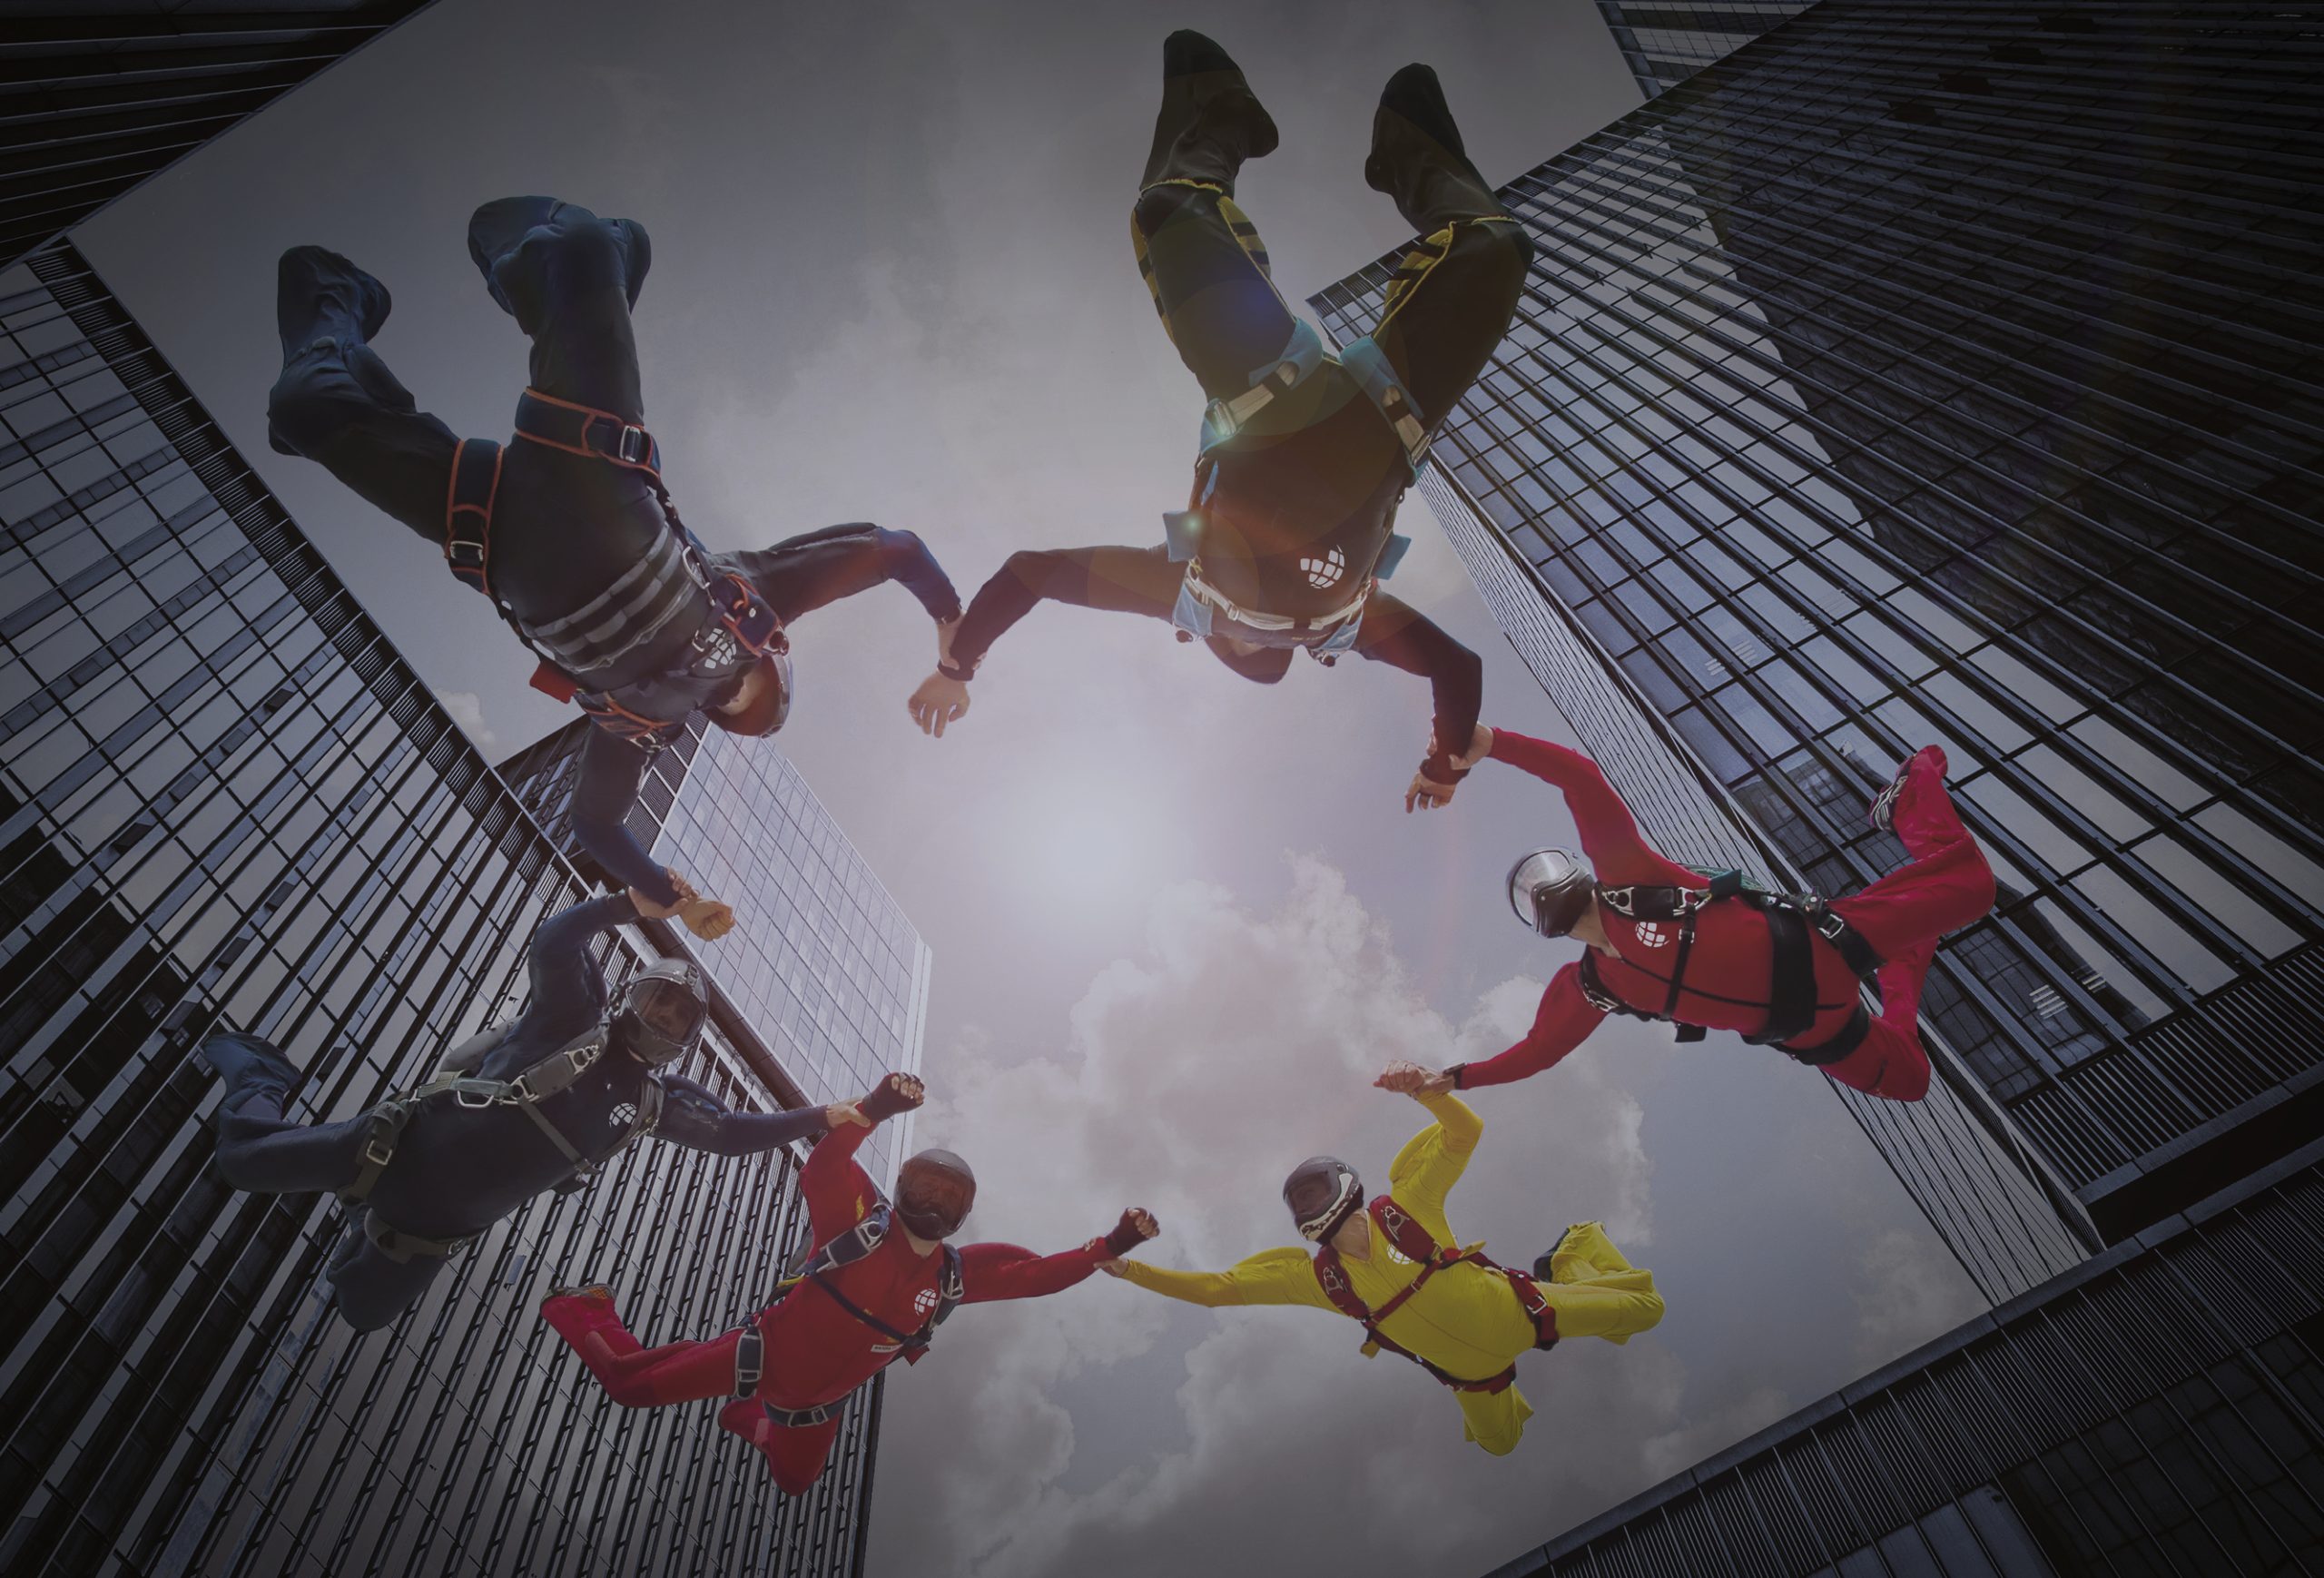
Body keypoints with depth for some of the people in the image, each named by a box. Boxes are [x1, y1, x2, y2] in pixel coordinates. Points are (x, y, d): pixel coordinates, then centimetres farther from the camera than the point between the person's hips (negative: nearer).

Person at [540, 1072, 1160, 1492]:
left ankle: (754, 1423, 57)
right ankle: (590, 1309, 32)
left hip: (818, 1403, 6)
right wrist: (870, 1111, -58)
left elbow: (1039, 1273, -11)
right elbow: (822, 1169, -41)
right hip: (764, 1353, -5)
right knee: (628, 1382, 1)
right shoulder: (862, 1223, -24)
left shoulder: (956, 1274, -9)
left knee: (793, 1482, 27)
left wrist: (1110, 1246, -22)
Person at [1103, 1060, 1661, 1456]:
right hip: (1473, 1374, 3)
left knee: (1643, 1307, 7)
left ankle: (1578, 1247, 34)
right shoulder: (1317, 1276, -17)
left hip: (1519, 1311, -3)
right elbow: (1215, 1287, -18)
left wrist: (1424, 1090, -53)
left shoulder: (1405, 1206, -25)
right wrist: (1128, 1268, -26)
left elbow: (1465, 1132, -32)